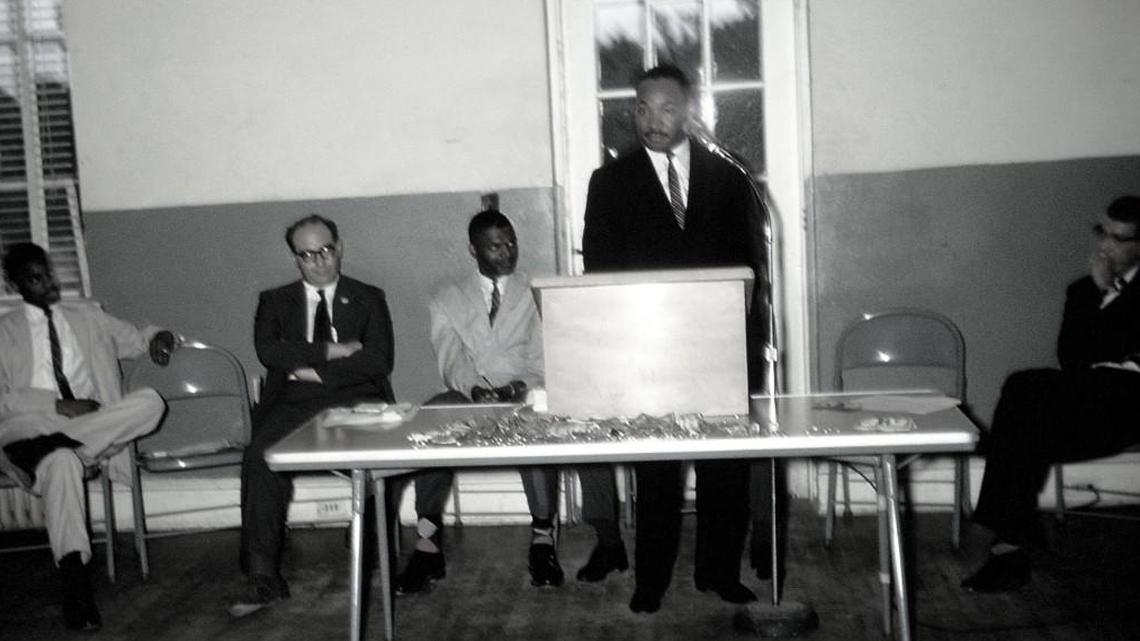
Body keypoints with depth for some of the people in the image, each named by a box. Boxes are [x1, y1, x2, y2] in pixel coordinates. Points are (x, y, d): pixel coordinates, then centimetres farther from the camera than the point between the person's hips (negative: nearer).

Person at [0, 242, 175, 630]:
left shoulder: (88, 318, 22)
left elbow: (136, 339, 25)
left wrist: (157, 337, -1)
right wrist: (58, 406, -15)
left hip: (98, 423, 3)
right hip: (34, 426, -3)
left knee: (150, 403, -29)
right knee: (60, 460, -40)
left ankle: (46, 447, -29)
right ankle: (74, 576, -42)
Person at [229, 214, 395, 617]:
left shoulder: (368, 299, 15)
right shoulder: (275, 301, 19)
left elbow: (379, 361, 0)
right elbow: (268, 350, -1)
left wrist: (314, 369, -5)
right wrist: (330, 351, -8)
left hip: (355, 401, -1)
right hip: (295, 403, 1)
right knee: (259, 456, -29)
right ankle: (263, 578, -25)